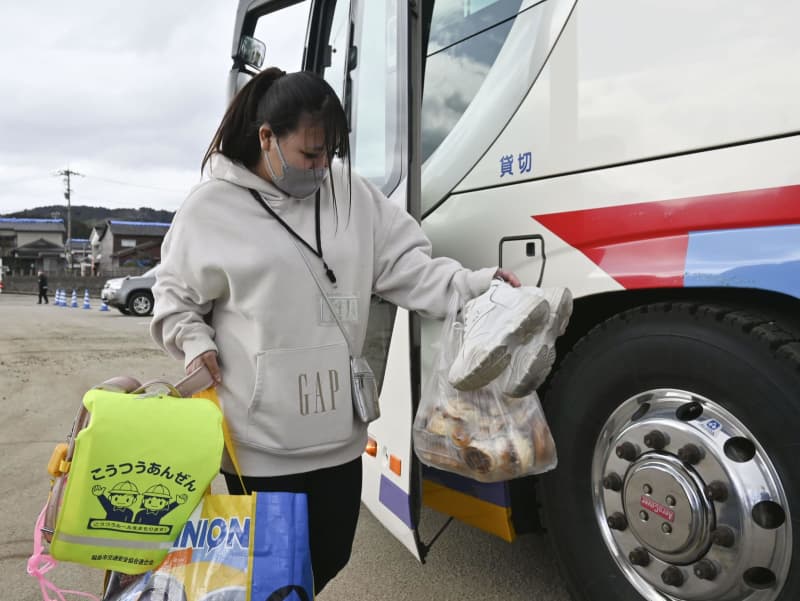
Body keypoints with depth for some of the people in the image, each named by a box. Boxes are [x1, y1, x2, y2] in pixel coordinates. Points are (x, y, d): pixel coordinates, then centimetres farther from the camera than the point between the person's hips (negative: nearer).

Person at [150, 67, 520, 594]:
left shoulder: (352, 193, 2)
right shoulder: (211, 206, -5)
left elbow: (406, 265, 0)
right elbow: (175, 296, 6)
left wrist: (476, 286, -13)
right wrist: (195, 346, -11)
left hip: (338, 431, 4)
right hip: (259, 442, -3)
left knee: (331, 555, 21)